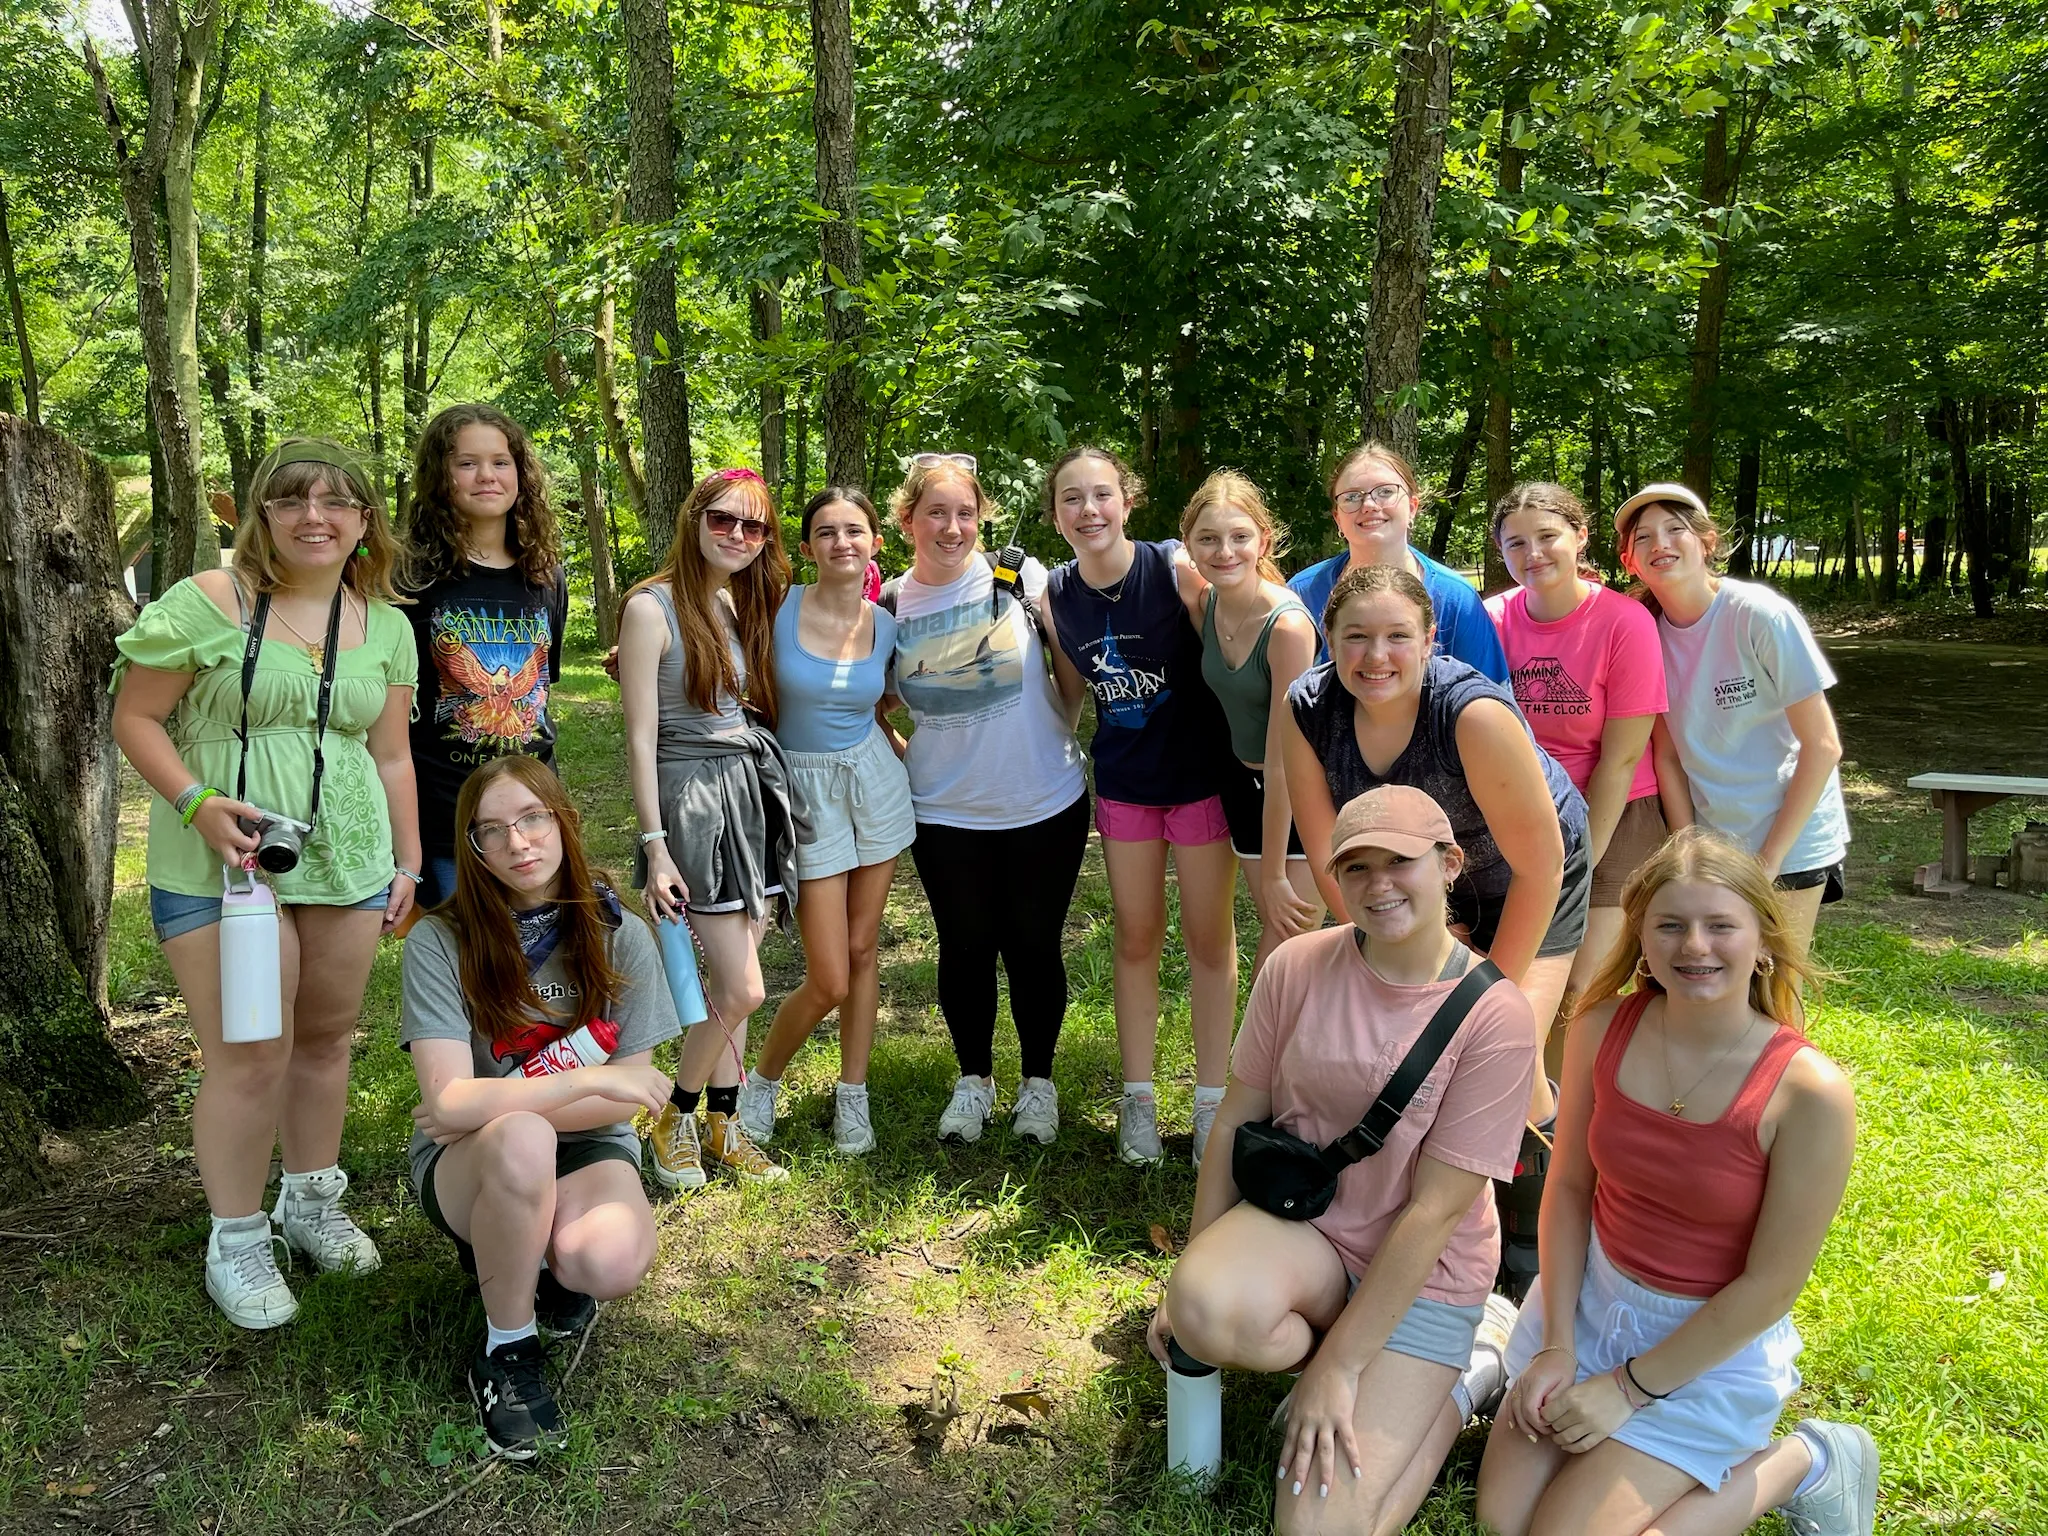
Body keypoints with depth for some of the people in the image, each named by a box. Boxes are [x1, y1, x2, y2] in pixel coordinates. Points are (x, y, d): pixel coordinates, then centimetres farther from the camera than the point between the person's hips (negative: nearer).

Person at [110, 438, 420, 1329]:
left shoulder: (385, 626, 8)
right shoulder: (209, 602, -7)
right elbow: (135, 718, -5)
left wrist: (407, 861, 12)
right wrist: (197, 803, -20)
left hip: (347, 862, 5)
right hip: (223, 864, -4)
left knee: (326, 1036, 13)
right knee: (249, 1057, -4)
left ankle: (311, 1205, 33)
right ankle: (236, 1243, 15)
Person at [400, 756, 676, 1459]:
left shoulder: (620, 937, -6)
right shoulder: (440, 942, -12)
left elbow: (629, 1098, -4)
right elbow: (448, 1105, -21)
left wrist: (497, 1107, -13)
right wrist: (585, 1081, -23)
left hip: (587, 1150, 2)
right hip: (469, 1167, -1)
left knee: (614, 1263, -33)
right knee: (521, 1144, -39)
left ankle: (549, 1269, 8)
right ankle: (506, 1350, -12)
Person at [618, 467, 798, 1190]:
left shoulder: (745, 604, 12)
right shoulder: (652, 607, -9)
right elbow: (640, 738, -11)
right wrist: (655, 848, -14)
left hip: (756, 792, 6)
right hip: (693, 798, -6)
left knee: (729, 982, 12)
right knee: (743, 989, -6)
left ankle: (723, 1126, 25)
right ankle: (675, 1118, 17)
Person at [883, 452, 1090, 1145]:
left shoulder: (1019, 577, -7)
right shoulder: (889, 605, -2)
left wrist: (1062, 731, 1)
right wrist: (909, 754, 1)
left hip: (1045, 805, -1)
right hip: (945, 814, 1)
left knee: (1032, 945, 8)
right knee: (965, 948, 11)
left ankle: (1039, 1080, 28)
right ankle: (974, 1079, 31)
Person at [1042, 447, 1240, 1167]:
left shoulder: (1178, 569, -18)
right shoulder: (1056, 596, -5)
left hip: (1202, 774, -3)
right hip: (1122, 781, 4)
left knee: (1208, 938, 8)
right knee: (1136, 938, 13)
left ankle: (1211, 1099, 23)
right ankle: (1138, 1098, 27)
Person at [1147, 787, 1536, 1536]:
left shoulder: (1493, 1017, -18)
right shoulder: (1297, 966, -10)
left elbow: (1433, 1209, -18)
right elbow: (1235, 1119, -1)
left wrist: (1339, 1367, -18)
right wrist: (1193, 1271, 0)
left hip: (1421, 1273, -3)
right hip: (1297, 1224, 3)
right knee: (1204, 1311, -33)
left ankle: (1446, 1391, 13)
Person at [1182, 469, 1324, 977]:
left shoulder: (1288, 625, -26)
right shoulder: (1205, 604, -4)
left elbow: (1283, 762, -22)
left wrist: (1273, 873, -16)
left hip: (1305, 798, -6)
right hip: (1245, 787, 6)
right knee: (1283, 941, 16)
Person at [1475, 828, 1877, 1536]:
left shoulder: (1810, 1093, -23)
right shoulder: (1603, 1029, -12)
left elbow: (1769, 1285, -17)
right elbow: (1569, 1186, -2)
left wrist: (1628, 1388, -13)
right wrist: (1557, 1345, -8)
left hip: (1715, 1340, -4)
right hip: (1591, 1295, 4)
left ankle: (1798, 1464, 11)